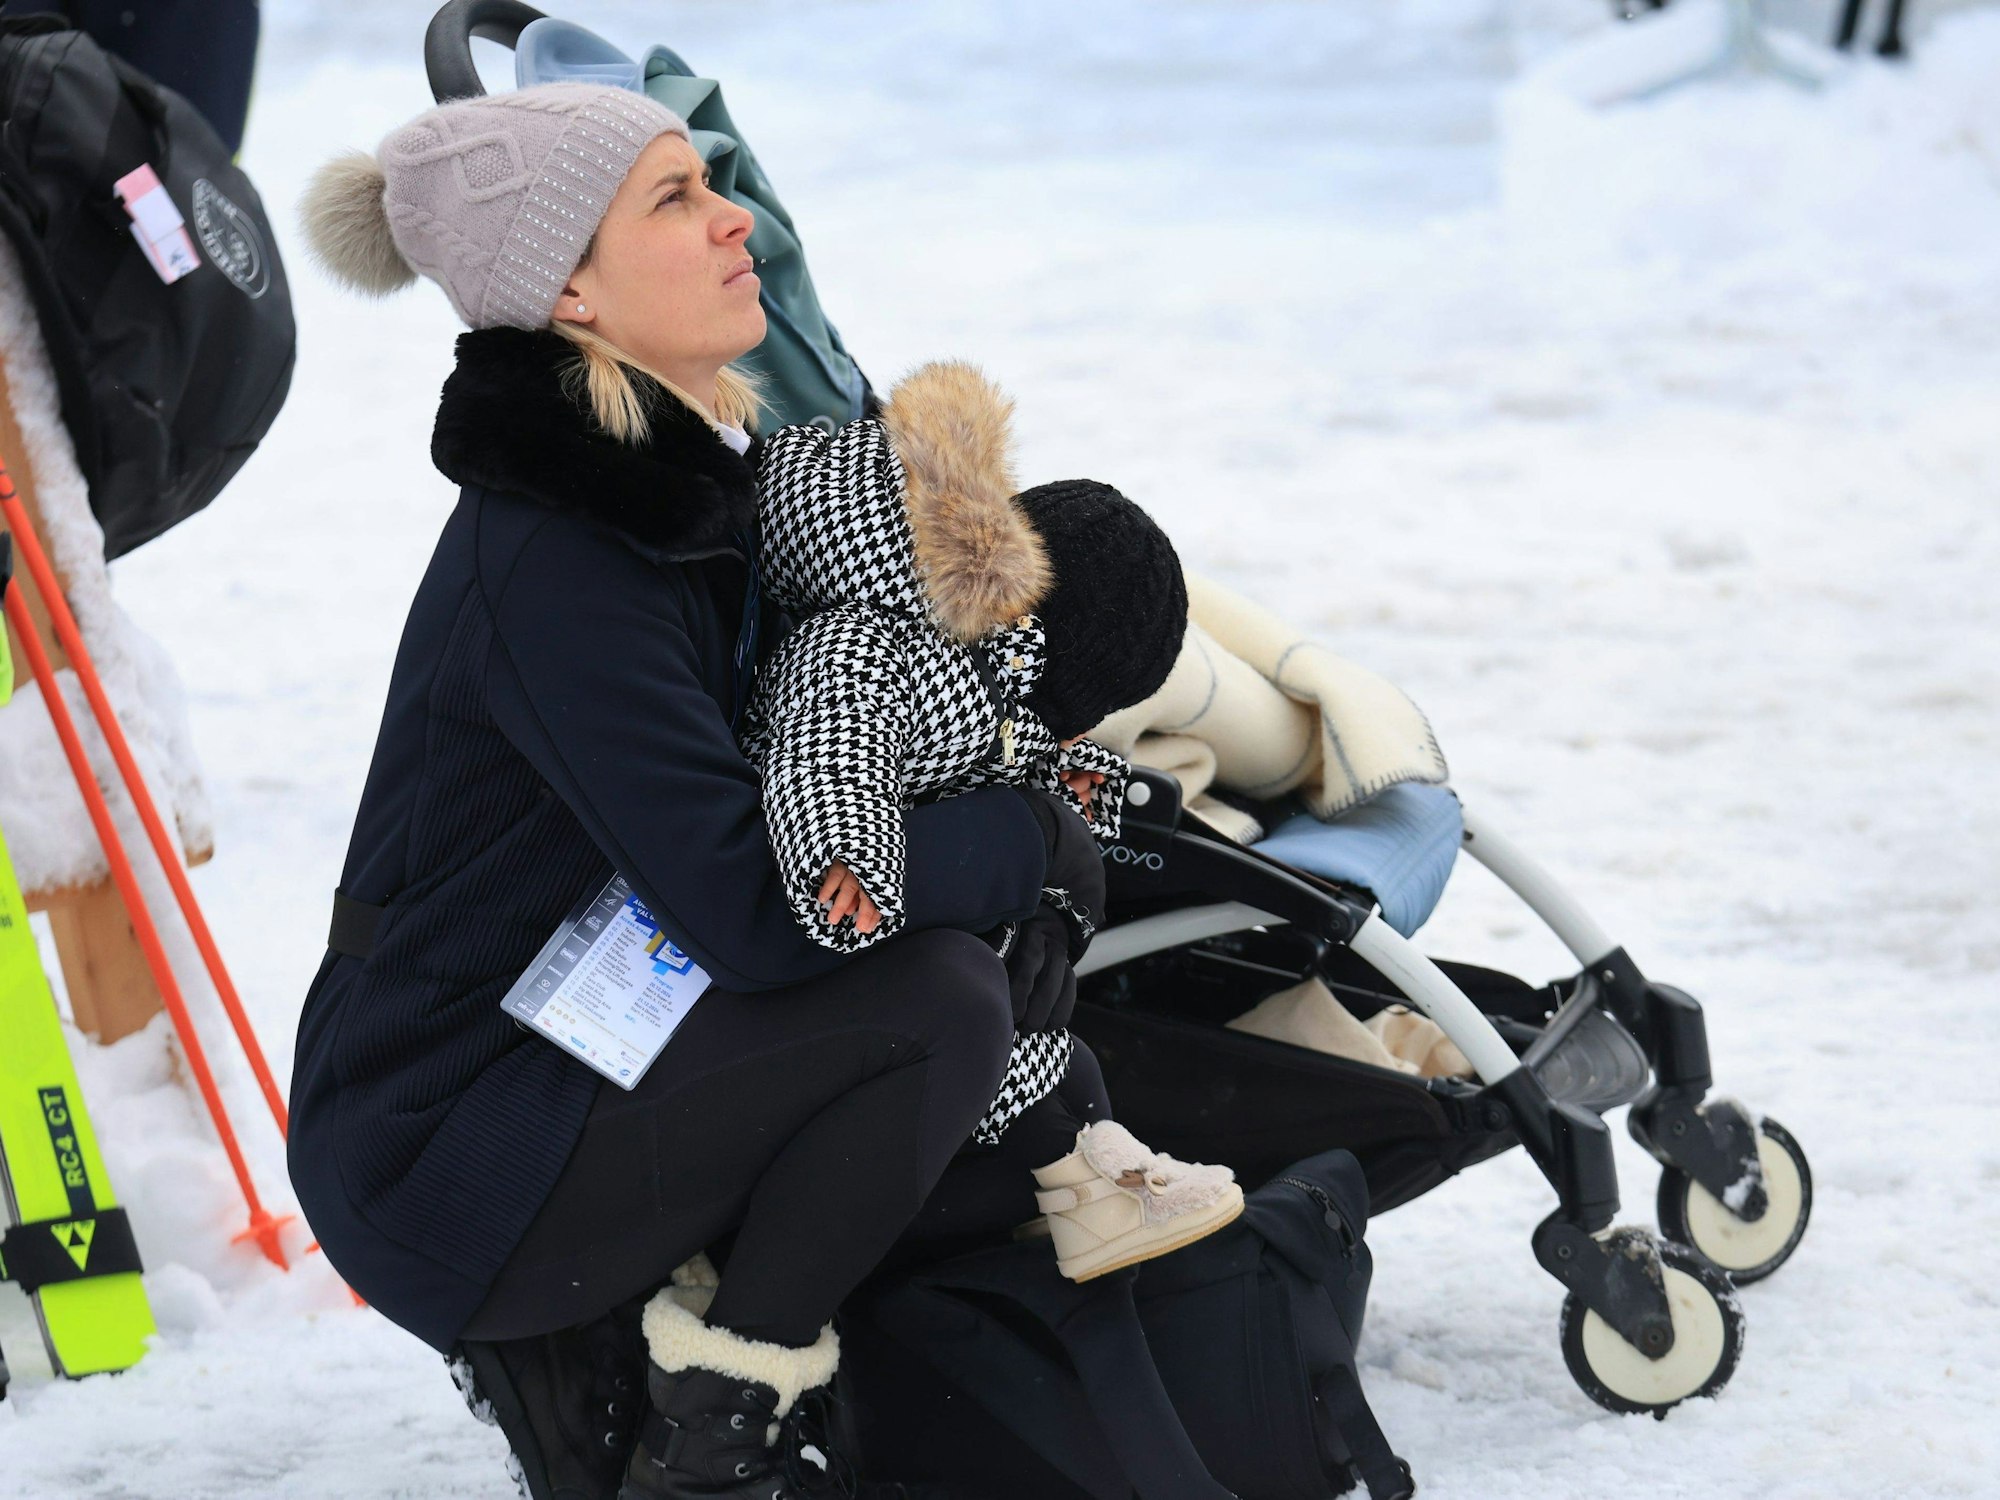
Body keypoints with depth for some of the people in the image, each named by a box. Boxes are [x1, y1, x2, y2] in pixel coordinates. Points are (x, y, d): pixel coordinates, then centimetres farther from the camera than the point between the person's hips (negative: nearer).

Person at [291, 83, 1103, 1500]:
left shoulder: (689, 469, 6)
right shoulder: (549, 564, -24)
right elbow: (758, 909, -29)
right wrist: (1034, 839, -15)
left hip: (549, 1048, 9)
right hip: (434, 1168, -9)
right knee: (942, 999, -21)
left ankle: (570, 1337, 13)